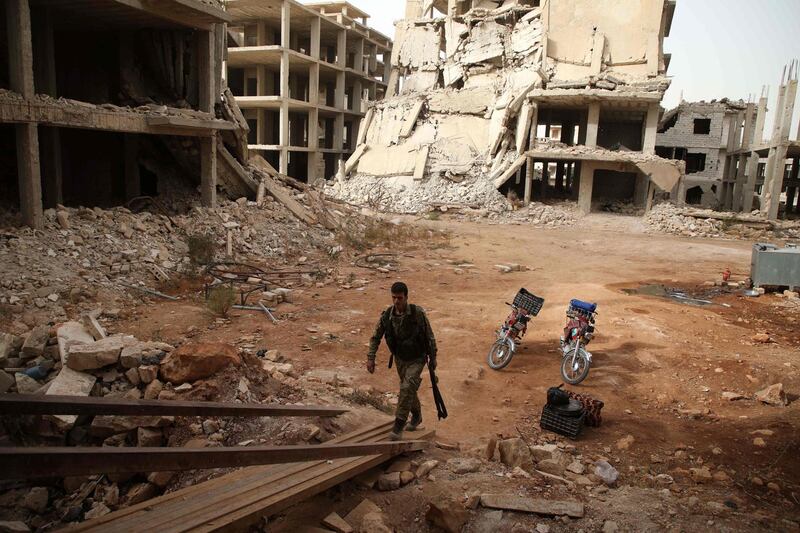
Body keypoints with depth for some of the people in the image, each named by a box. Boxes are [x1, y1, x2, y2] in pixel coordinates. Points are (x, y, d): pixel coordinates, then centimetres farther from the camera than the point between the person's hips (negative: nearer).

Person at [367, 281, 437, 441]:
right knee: (408, 389, 18)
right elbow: (376, 338, -2)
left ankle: (399, 425, -9)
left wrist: (433, 358, -6)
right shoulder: (386, 316, -14)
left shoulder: (417, 313, -23)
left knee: (407, 388, -19)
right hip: (400, 359, 4)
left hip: (417, 359, -4)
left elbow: (429, 336, -12)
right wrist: (370, 358, -9)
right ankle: (416, 416, 43)